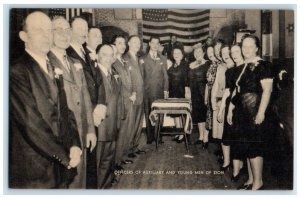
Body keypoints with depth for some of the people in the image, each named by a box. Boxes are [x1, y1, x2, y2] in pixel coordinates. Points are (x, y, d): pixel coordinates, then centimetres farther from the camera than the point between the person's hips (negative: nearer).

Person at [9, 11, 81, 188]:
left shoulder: (55, 70, 11)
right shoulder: (16, 72, -14)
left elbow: (65, 112, 9)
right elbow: (31, 123, -18)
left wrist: (75, 145, -6)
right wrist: (65, 157, -13)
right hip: (34, 171, -6)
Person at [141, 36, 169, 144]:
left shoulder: (163, 59, 12)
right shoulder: (143, 59, 7)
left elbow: (165, 75, 10)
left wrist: (165, 90, 3)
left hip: (160, 91, 1)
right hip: (147, 92, -1)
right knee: (148, 114, 2)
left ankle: (158, 136, 11)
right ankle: (150, 136, 11)